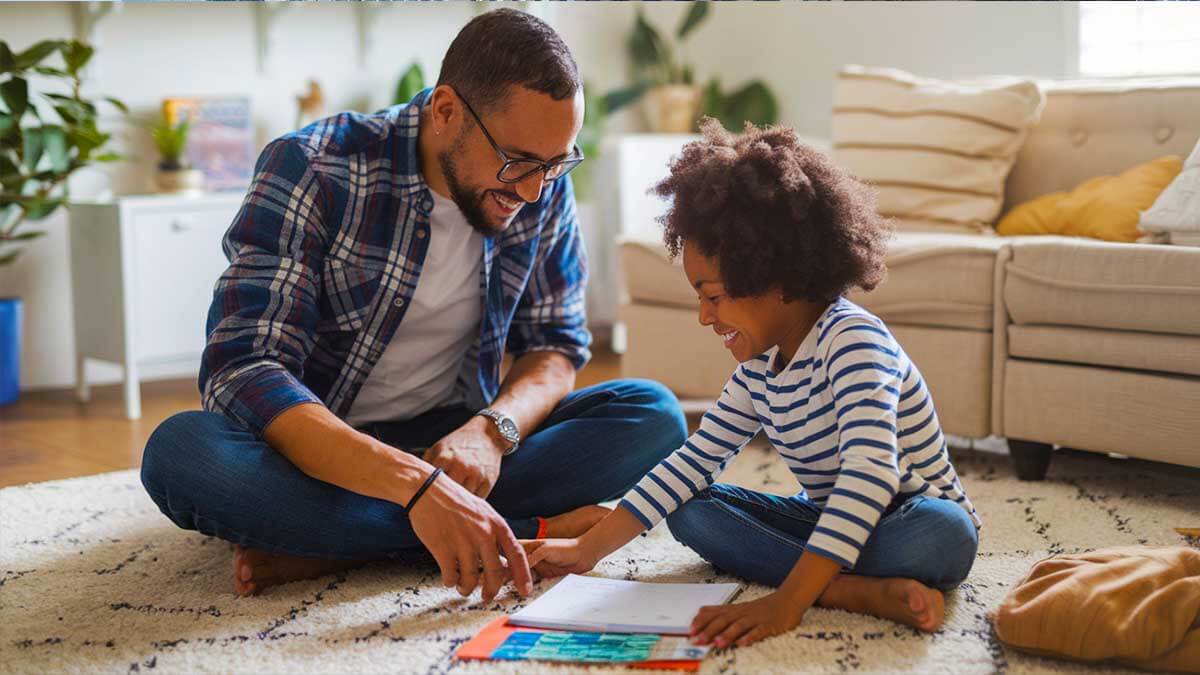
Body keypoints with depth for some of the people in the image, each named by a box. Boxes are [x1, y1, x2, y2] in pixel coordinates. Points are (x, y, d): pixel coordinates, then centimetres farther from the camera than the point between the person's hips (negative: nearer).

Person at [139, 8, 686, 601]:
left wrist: (493, 428, -24)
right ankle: (529, 530, -29)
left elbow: (557, 345, 1)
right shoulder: (310, 170, -21)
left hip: (456, 438, 4)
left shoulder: (542, 184, -7)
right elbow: (242, 372, -30)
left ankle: (322, 550, -26)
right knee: (180, 451, -35)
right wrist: (415, 483, -44)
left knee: (654, 414, -19)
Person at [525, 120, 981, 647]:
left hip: (907, 522, -8)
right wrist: (588, 549, 0)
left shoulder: (854, 340, -25)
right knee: (691, 508, -10)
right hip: (822, 521, 8)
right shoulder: (759, 368, 2)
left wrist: (785, 603, -46)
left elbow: (870, 474, -38)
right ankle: (863, 590, -25)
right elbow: (695, 460, 7)